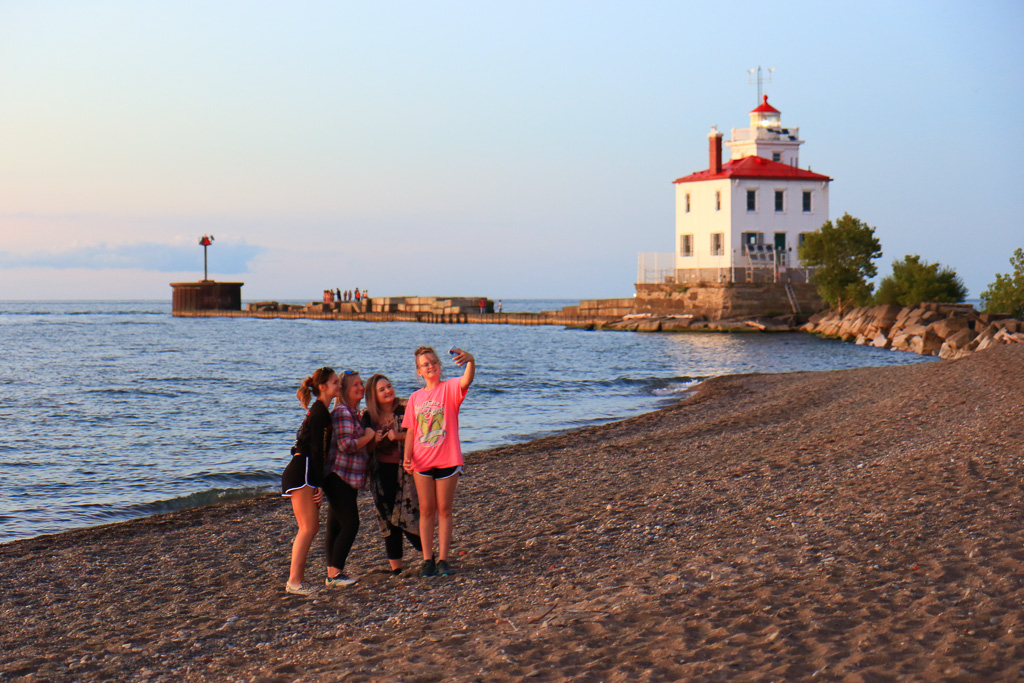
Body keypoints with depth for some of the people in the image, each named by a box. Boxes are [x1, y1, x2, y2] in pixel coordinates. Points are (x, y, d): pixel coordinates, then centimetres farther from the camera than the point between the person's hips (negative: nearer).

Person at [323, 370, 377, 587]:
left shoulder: (353, 413, 17)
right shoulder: (342, 412, -14)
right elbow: (346, 445, -22)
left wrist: (372, 436, 10)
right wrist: (368, 436, -10)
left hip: (348, 478, 10)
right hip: (339, 477, -10)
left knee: (337, 525, 11)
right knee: (350, 524, -10)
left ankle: (333, 572, 14)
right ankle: (334, 573, -6)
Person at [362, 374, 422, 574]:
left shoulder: (405, 411, -4)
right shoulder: (369, 417, 6)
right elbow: (366, 449, 9)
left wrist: (399, 436, -19)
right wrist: (374, 441, -12)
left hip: (404, 470, -3)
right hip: (381, 473, 3)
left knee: (407, 518, -7)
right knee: (388, 521, 4)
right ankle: (395, 568, 10)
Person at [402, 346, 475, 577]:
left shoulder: (449, 388, -3)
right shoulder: (416, 397, 8)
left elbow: (466, 381, -25)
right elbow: (411, 430, 8)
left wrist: (471, 361, -46)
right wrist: (407, 456, -6)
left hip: (447, 460, -3)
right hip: (422, 461, 3)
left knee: (444, 509, 4)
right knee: (426, 510, 5)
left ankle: (443, 559, 9)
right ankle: (427, 559, 10)